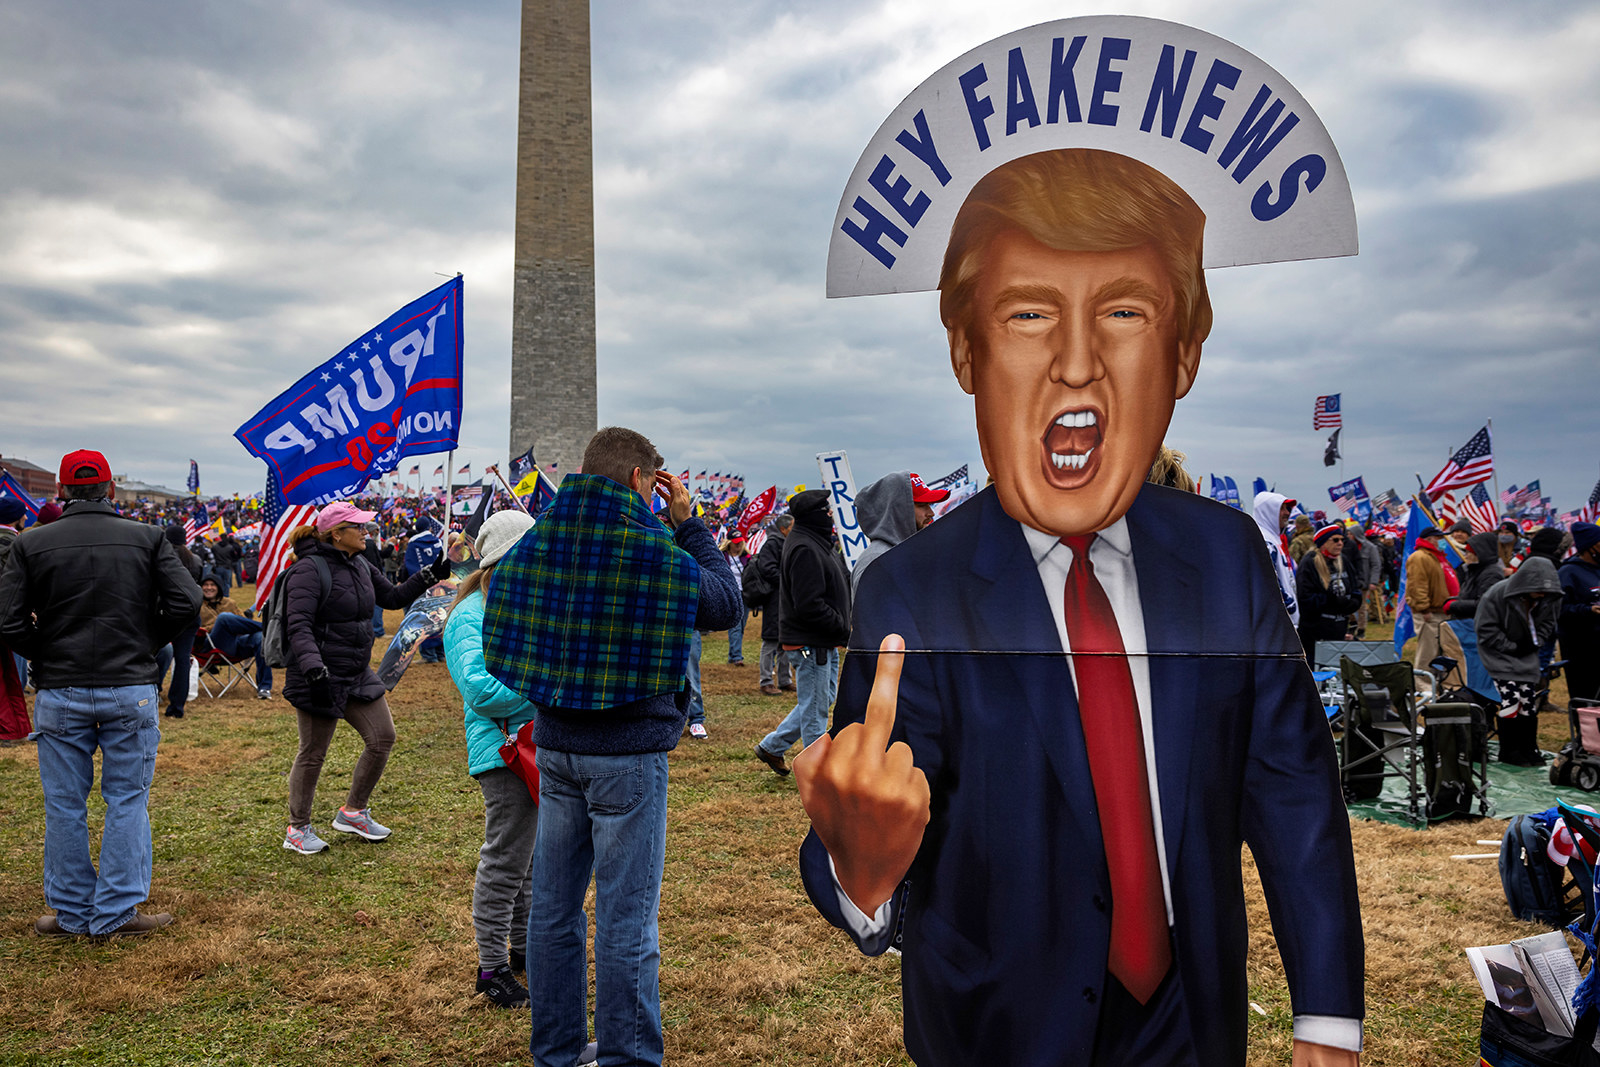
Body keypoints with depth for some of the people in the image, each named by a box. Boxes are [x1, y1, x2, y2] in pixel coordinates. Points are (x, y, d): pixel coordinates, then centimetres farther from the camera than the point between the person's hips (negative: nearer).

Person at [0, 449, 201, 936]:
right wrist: (145, 643, 6)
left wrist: (45, 657, 10)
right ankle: (117, 912, 12)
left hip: (60, 693, 1)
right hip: (131, 690, -1)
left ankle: (72, 912, 22)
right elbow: (185, 602, -8)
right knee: (127, 800, 8)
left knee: (65, 804, 12)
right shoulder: (147, 539, -2)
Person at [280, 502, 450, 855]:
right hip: (321, 677, -8)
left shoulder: (359, 566, 10)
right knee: (313, 752, 3)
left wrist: (430, 575, 8)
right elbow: (298, 625, -22)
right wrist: (313, 667, -34)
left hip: (358, 675, 8)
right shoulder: (310, 569, -15)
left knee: (383, 737, 7)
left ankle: (352, 812, 24)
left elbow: (393, 597, 18)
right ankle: (297, 829, 20)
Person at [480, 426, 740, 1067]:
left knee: (553, 907, 16)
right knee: (625, 919, 5)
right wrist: (688, 524, 4)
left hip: (554, 747, 6)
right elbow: (727, 604, 1)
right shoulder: (658, 550, -15)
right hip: (628, 752, -5)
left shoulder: (540, 540, 0)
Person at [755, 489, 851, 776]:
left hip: (825, 642, 10)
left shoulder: (817, 542, 13)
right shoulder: (804, 549, -20)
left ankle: (771, 746, 27)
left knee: (824, 698, 19)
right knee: (815, 709, 1)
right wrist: (844, 629, -18)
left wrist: (842, 628, 7)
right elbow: (809, 606, -26)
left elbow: (836, 587, 21)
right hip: (809, 644, -10)